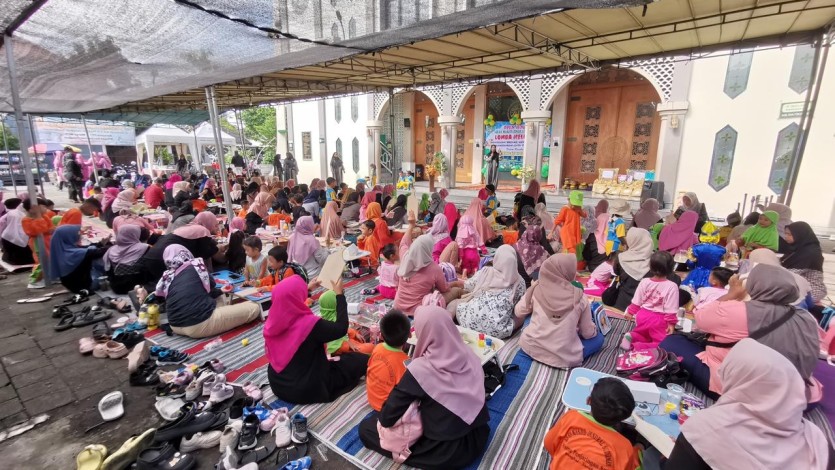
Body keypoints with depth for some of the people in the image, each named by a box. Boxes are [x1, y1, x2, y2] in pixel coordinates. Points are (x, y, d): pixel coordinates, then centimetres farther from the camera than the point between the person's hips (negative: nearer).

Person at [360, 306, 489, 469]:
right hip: (478, 438, 5)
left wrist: (381, 419, 7)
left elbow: (387, 418, -17)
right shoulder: (469, 355, -11)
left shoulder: (420, 369, -26)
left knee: (365, 428, 6)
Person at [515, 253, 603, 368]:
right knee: (598, 337, 20)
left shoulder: (536, 290, -8)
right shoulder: (579, 297, -11)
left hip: (531, 348, 3)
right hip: (563, 357, -2)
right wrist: (594, 330, 23)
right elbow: (588, 334, 0)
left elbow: (519, 312, 6)